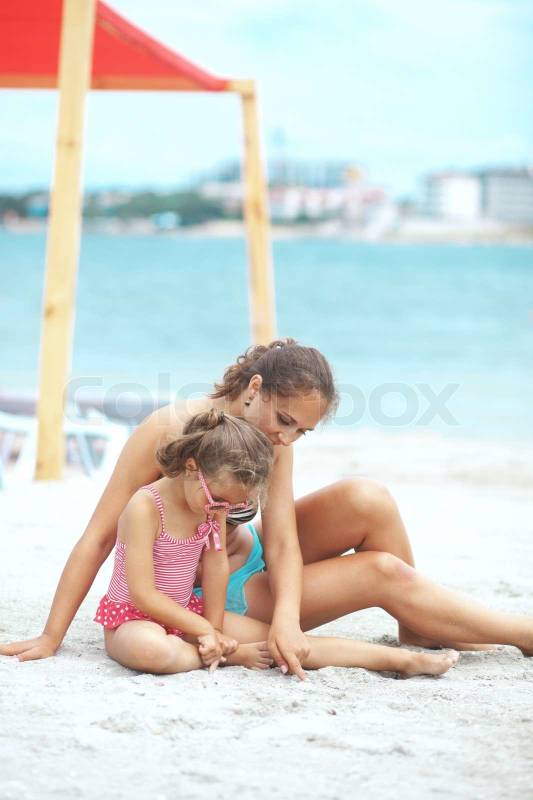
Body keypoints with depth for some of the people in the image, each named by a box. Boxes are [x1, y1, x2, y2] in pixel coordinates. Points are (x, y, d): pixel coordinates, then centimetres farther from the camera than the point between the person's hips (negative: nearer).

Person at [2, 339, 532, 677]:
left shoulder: (275, 445, -9)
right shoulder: (168, 430, -25)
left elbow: (282, 543, -15)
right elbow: (98, 539, -23)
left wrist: (287, 618, -36)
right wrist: (49, 640, -24)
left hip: (253, 557, 6)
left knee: (366, 500, -19)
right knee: (384, 574, -18)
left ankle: (422, 627, 1)